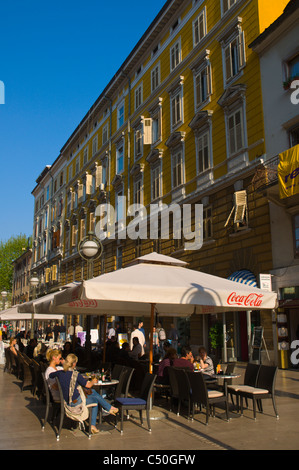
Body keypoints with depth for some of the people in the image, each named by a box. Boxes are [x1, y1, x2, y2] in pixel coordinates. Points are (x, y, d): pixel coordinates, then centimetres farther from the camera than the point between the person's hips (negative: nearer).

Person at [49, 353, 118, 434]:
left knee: (93, 392, 20)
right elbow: (88, 385, -13)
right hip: (76, 402, -7)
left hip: (66, 401, 7)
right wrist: (93, 381, 8)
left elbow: (50, 375, 15)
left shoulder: (60, 373, -4)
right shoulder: (75, 375, -20)